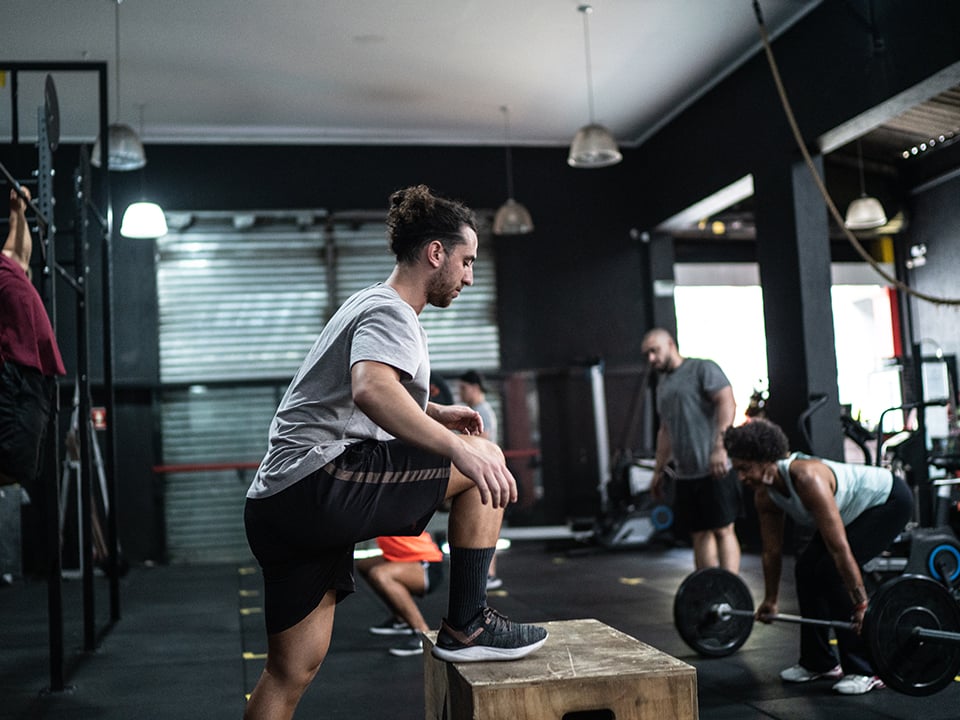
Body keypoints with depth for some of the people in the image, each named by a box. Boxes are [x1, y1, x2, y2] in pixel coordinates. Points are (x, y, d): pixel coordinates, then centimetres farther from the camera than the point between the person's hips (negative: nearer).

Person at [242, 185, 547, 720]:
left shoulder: (372, 307, 27)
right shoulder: (391, 313, -7)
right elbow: (370, 390, -29)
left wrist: (435, 413, 41)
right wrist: (458, 450, -36)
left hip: (274, 505, 10)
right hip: (319, 482, -10)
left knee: (292, 673, 12)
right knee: (484, 459, -4)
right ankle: (467, 628, 0)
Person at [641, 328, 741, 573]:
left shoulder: (703, 369, -2)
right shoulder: (663, 383, 21)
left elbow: (727, 402, -15)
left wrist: (719, 447, -25)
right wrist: (659, 470, 20)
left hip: (714, 469, -7)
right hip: (685, 474, 7)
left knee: (723, 530, -6)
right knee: (699, 534, 6)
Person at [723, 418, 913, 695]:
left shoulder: (808, 478, -37)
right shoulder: (764, 495, -11)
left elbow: (839, 547, -38)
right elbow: (772, 551, 2)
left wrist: (861, 604, -37)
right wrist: (771, 600, 9)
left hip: (889, 500, -8)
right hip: (856, 508, 9)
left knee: (831, 571, -20)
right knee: (806, 568, 0)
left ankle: (865, 671, -12)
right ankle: (818, 662, 14)